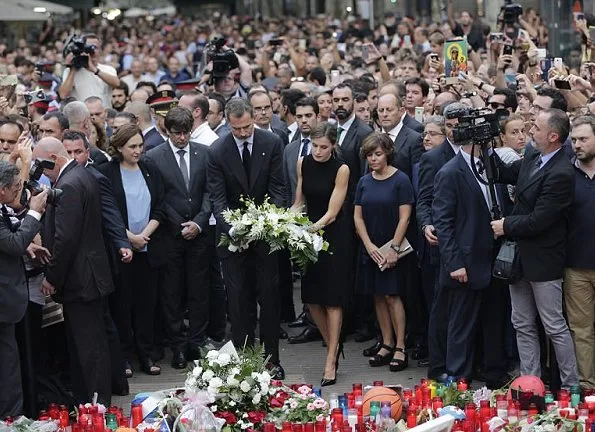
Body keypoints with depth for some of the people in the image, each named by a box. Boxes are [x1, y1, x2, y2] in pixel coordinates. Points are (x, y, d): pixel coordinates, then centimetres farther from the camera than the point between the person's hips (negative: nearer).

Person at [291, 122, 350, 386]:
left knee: (332, 297, -3)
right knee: (311, 297, 6)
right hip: (309, 230, 5)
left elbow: (332, 212, -17)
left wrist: (313, 228, -32)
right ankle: (333, 345, 26)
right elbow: (299, 202, 6)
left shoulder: (341, 170, -14)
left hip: (334, 234, -5)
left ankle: (331, 362, 1)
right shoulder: (303, 163, 0)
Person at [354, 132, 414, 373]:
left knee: (392, 296, -8)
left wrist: (394, 248, -15)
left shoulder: (400, 180, -7)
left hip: (392, 249, -5)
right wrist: (369, 245, -5)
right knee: (378, 297, 7)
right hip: (370, 249, 5)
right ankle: (387, 344, 14)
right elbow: (358, 216, 7)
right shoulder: (364, 182, 8)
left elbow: (404, 217, -10)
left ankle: (400, 348, -3)